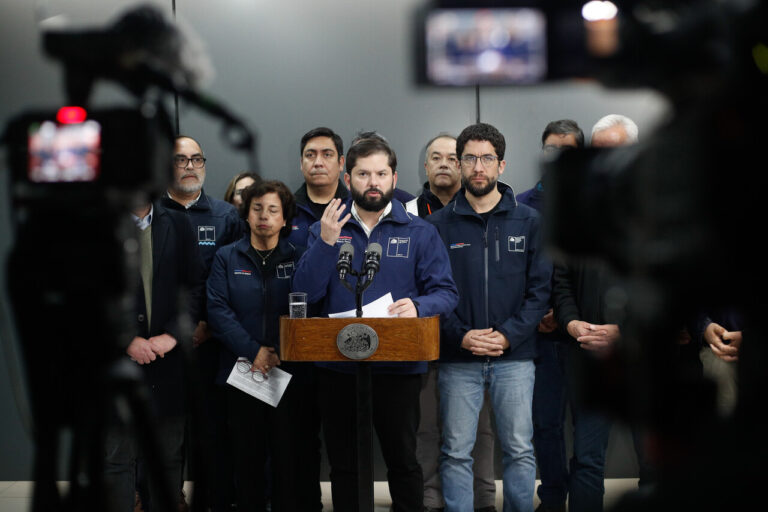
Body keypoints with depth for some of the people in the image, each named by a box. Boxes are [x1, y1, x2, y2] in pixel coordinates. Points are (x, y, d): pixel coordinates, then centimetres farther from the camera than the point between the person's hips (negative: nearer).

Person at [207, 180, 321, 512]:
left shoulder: (299, 258, 6)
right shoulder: (227, 258, 7)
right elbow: (218, 310, -3)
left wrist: (279, 354, -13)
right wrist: (253, 351, -14)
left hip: (291, 373, -1)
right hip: (242, 372, 1)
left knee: (291, 456, -1)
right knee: (248, 456, 8)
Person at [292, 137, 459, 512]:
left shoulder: (419, 233, 3)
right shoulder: (325, 230, 6)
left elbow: (446, 293, -2)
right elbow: (306, 293, -5)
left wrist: (418, 306, -23)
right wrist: (326, 243, -17)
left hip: (398, 367, -1)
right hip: (337, 366, 2)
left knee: (403, 462, 7)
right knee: (342, 465, 13)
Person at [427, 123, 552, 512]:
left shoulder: (528, 221, 5)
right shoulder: (439, 225, 4)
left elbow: (541, 288, 1)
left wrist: (509, 335, -10)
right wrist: (461, 336, -12)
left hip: (514, 356, 0)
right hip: (458, 360, 0)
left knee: (520, 450, 5)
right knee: (456, 453, 3)